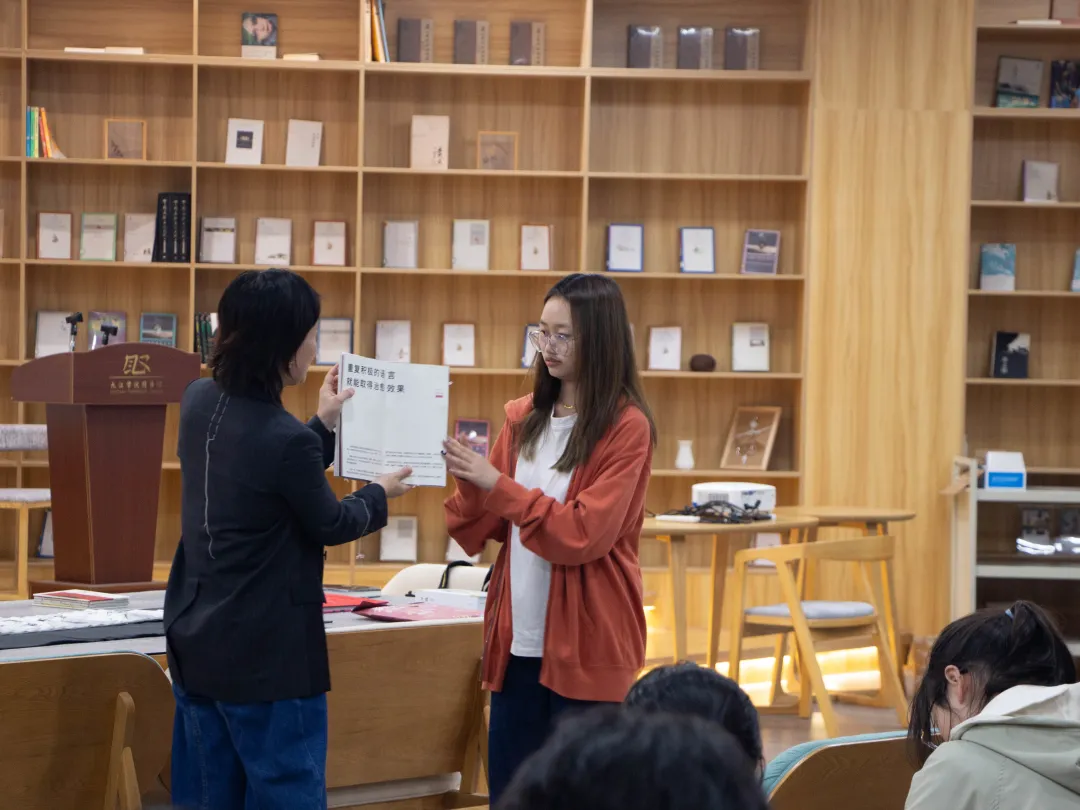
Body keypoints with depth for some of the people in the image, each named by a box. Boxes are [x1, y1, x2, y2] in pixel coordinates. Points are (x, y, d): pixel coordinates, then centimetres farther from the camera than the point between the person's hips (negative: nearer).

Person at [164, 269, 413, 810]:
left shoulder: (199, 402, 0)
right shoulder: (286, 440, -24)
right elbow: (329, 525, -6)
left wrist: (323, 425, 23)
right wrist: (380, 495, 13)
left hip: (195, 644, 8)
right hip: (267, 658, -8)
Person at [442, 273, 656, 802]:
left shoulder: (626, 428, -9)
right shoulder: (524, 419, 9)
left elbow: (582, 535, -17)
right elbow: (482, 532, 9)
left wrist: (496, 484, -20)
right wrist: (465, 480, -11)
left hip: (586, 640, -6)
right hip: (517, 638, 6)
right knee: (508, 790, 9)